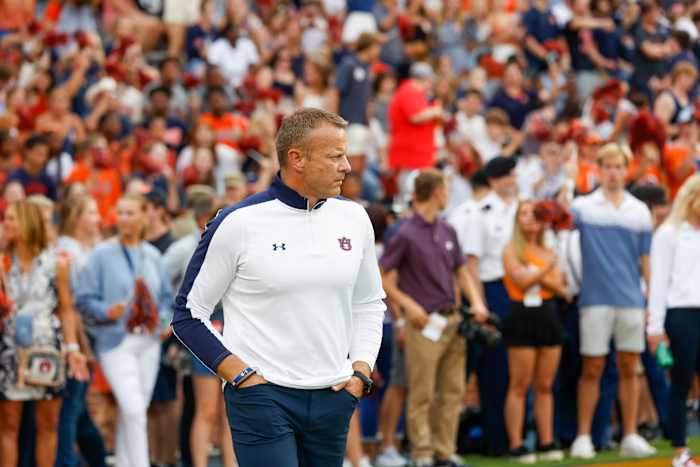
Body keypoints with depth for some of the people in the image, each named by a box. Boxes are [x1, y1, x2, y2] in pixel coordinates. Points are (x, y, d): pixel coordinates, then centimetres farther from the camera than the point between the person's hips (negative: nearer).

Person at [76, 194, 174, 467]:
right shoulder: (102, 254, -3)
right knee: (133, 410, -14)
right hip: (116, 341, -5)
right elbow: (85, 300, -5)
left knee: (135, 411, 9)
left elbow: (167, 297, 17)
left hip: (148, 341, 5)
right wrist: (108, 312, -22)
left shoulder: (152, 256, 11)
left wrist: (159, 317, -2)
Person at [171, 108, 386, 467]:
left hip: (333, 398, 5)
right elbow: (188, 314, -3)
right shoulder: (238, 223, -8)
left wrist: (361, 371, 6)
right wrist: (241, 376, -9)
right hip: (262, 396, -5)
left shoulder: (354, 219, 8)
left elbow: (370, 304, 20)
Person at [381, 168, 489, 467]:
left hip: (452, 320, 7)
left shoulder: (447, 232, 13)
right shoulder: (405, 235, -8)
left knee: (452, 392, 8)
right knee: (422, 394, -3)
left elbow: (461, 272, 20)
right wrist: (408, 304, -18)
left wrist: (476, 302, 5)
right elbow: (383, 279, -7)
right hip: (424, 323, -7)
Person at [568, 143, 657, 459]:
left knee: (629, 368, 6)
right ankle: (583, 438, 5)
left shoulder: (640, 211, 9)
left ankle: (630, 437, 11)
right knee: (591, 369, -1)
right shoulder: (583, 207, 3)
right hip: (596, 299, -2)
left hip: (631, 300, 2)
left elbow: (646, 259, 11)